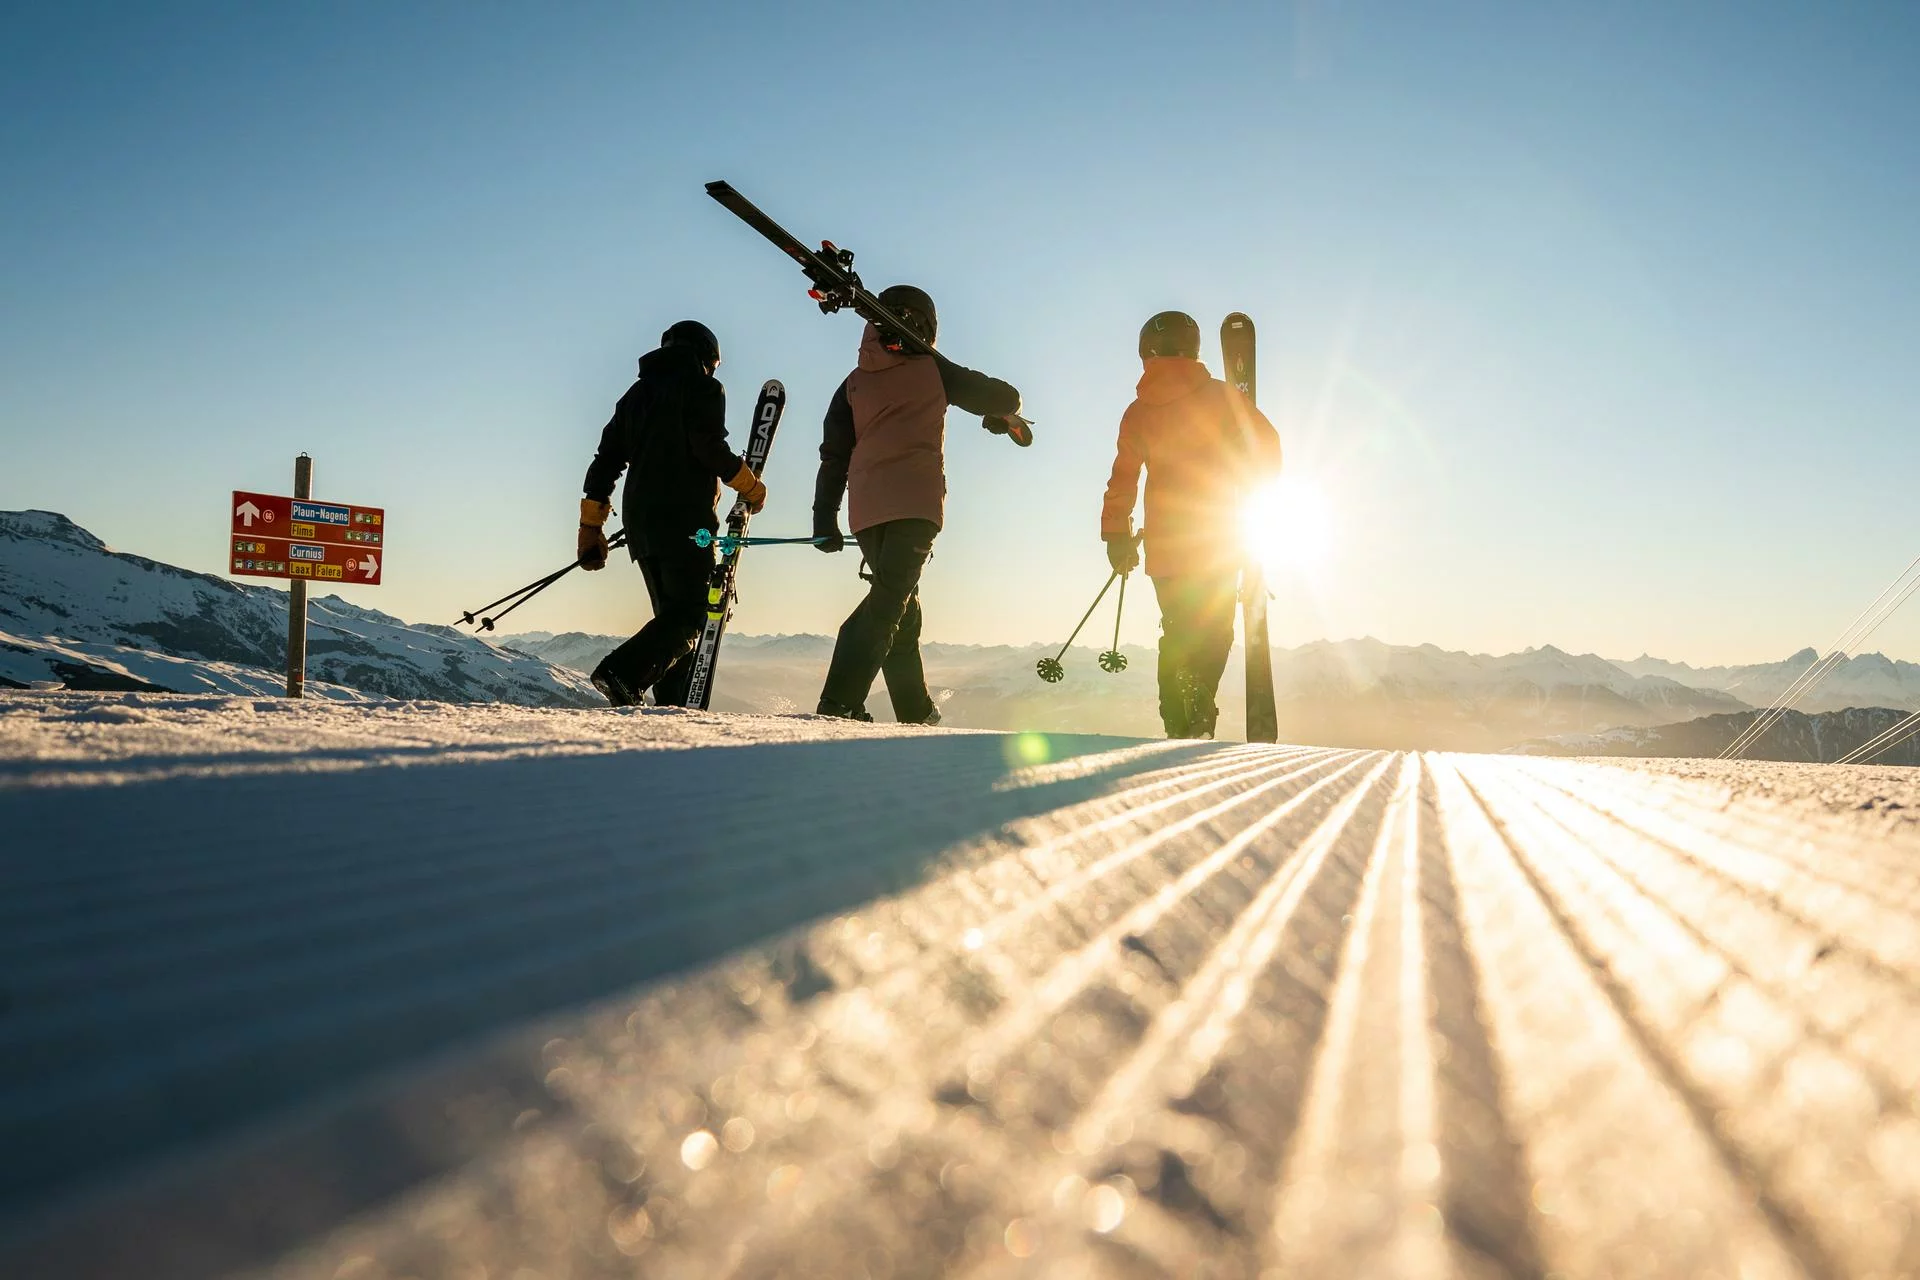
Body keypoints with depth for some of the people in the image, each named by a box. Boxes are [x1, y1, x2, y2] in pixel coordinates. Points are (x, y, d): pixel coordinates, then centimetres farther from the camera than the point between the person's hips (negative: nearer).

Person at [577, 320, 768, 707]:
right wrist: (750, 486, 2)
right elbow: (710, 448, -13)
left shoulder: (636, 394, 22)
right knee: (692, 615, -10)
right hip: (686, 519, -7)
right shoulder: (704, 388, 2)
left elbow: (605, 462, 17)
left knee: (672, 616, 11)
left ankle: (673, 708, 1)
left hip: (640, 522, 7)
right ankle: (623, 672, -29)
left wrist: (591, 529, 17)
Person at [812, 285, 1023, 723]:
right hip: (915, 503, -5)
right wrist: (1001, 416, 32)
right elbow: (1003, 397, 9)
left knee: (900, 608, 15)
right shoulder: (930, 369, 6)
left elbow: (833, 456, 12)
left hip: (866, 511, 5)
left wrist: (825, 521, 14)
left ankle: (916, 713, 18)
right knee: (889, 603, -11)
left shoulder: (854, 382, 16)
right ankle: (840, 703, -24)